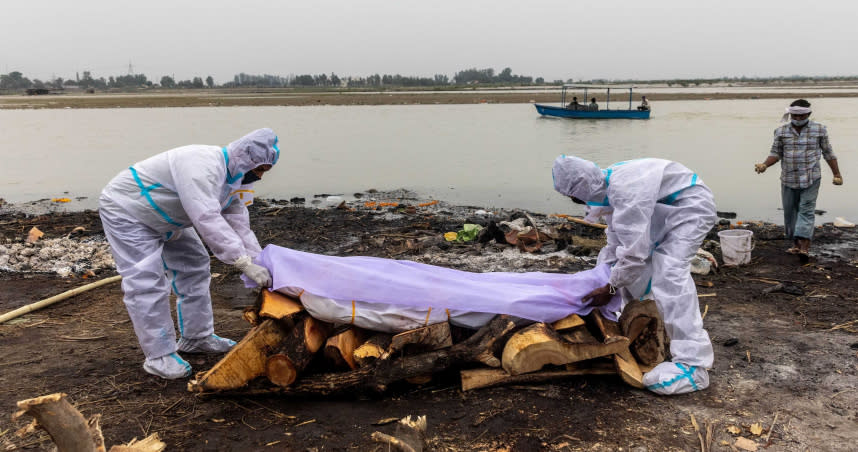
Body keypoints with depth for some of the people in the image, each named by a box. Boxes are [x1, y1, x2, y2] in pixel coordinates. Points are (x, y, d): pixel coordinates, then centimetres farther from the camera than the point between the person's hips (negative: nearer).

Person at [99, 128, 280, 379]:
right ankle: (159, 356, -4)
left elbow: (240, 227, -6)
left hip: (164, 216, 10)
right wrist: (245, 263, -46)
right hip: (125, 210, -10)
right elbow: (207, 220, -45)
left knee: (194, 269, 11)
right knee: (147, 283, -14)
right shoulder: (202, 167, -36)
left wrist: (261, 265, -17)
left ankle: (196, 337, 23)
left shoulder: (234, 180, -4)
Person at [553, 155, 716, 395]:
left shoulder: (625, 191, -34)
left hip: (691, 206, -10)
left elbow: (634, 250, -31)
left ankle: (694, 365, -26)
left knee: (669, 274, -25)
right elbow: (617, 242, 5)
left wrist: (610, 288, -20)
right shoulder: (607, 186, -4)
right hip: (664, 209, 10)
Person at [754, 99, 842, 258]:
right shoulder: (781, 131, 4)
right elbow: (776, 153, 6)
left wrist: (837, 174, 8)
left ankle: (805, 246, -16)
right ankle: (796, 244, 19)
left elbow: (828, 153, 8)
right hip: (788, 179, 3)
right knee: (790, 212, 7)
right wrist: (765, 165, -13)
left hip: (811, 179, -3)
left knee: (806, 211, -9)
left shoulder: (819, 130, 2)